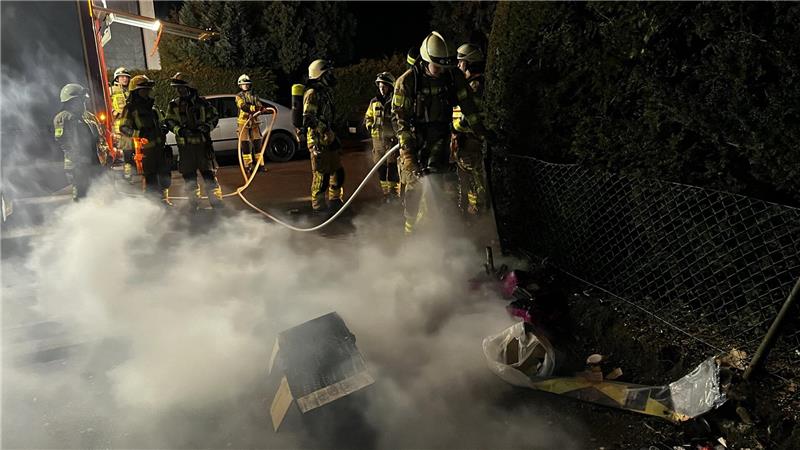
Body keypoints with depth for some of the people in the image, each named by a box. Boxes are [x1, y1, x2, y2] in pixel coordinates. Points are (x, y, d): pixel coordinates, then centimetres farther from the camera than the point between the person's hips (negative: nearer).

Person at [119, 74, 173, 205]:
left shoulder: (152, 106, 18)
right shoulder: (130, 108, -4)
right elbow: (123, 128, -9)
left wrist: (163, 128, 7)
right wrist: (138, 133, -26)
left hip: (160, 146, 7)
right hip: (146, 148, -7)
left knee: (164, 174, 13)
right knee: (150, 178, -3)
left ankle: (164, 199, 29)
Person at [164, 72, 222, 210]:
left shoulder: (201, 102, 4)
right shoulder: (174, 105, 9)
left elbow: (214, 116, 8)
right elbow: (170, 122, 5)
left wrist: (207, 126, -10)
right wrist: (180, 130, -14)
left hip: (203, 143, -2)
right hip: (185, 146, 2)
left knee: (209, 174, -2)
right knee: (189, 177, 7)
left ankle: (217, 203, 3)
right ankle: (194, 204, 19)